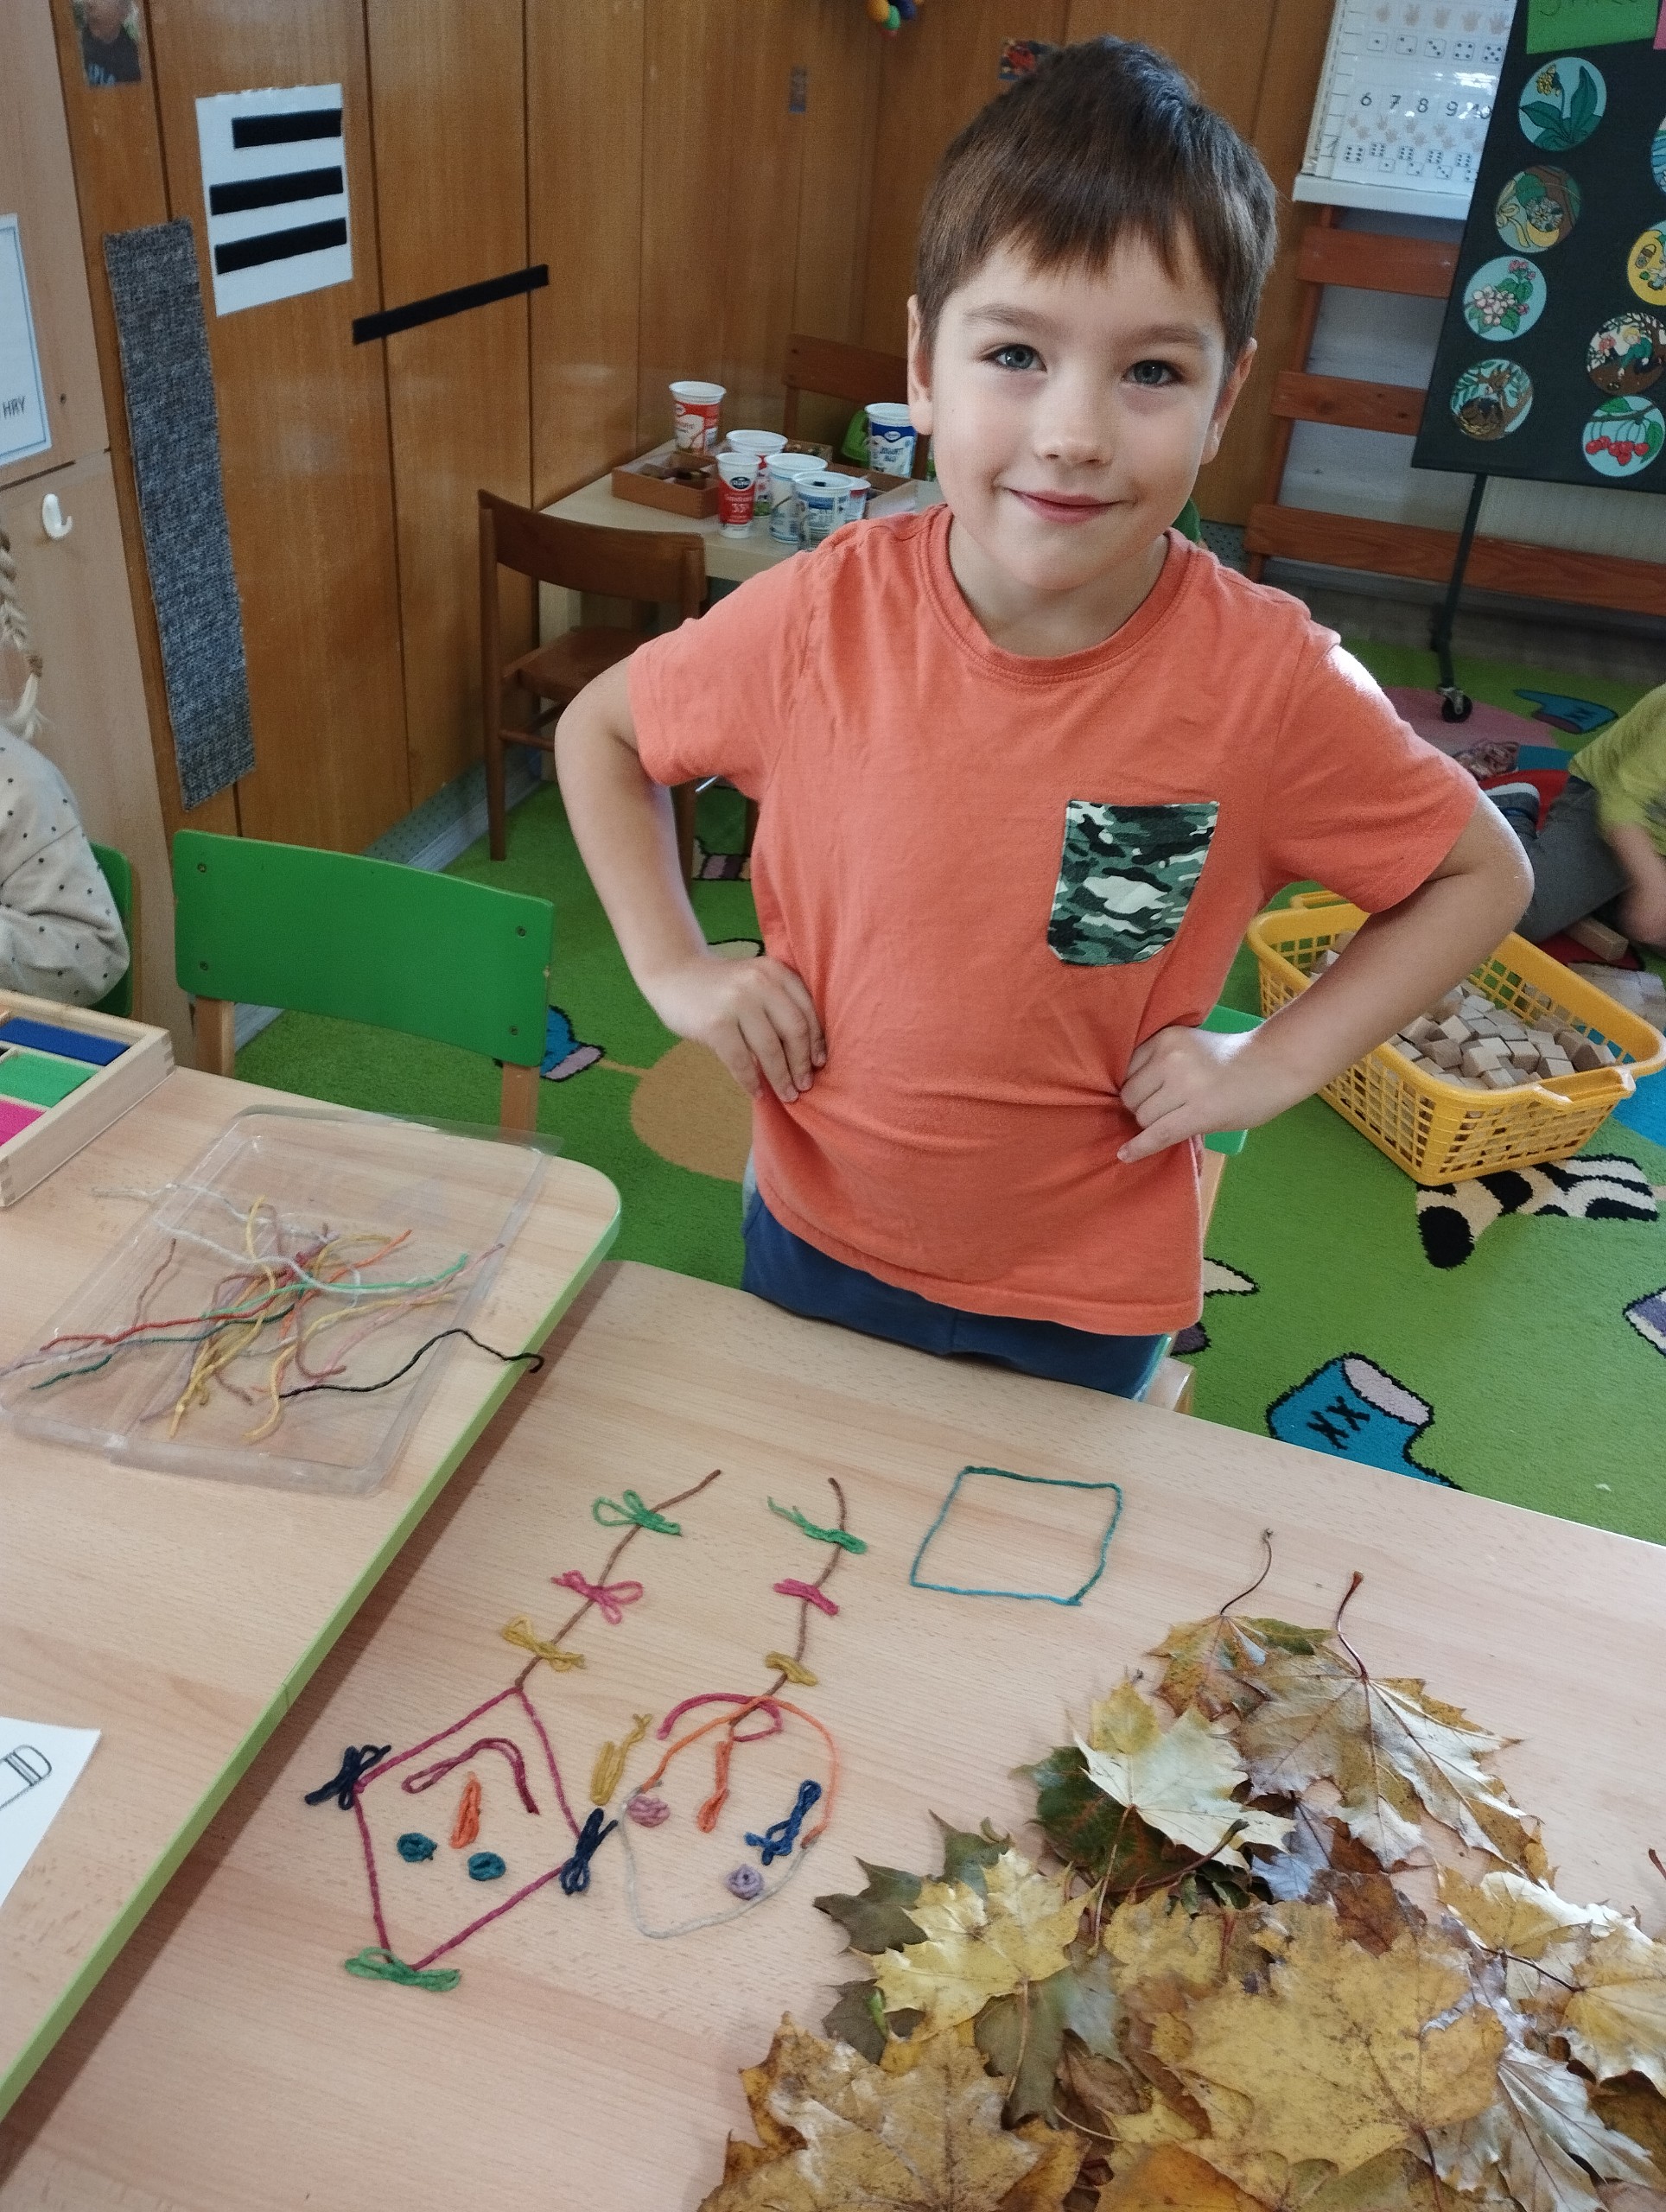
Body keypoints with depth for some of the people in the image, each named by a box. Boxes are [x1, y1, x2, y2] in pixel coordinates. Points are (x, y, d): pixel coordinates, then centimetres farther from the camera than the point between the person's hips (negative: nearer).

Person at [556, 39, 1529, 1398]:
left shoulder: (1268, 682, -22)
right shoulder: (821, 618, -20)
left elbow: (1483, 874, -6)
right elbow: (599, 732, -1)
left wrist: (1274, 1064, -14)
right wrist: (674, 964, -11)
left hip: (1089, 1292, -1)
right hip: (820, 1233, 2)